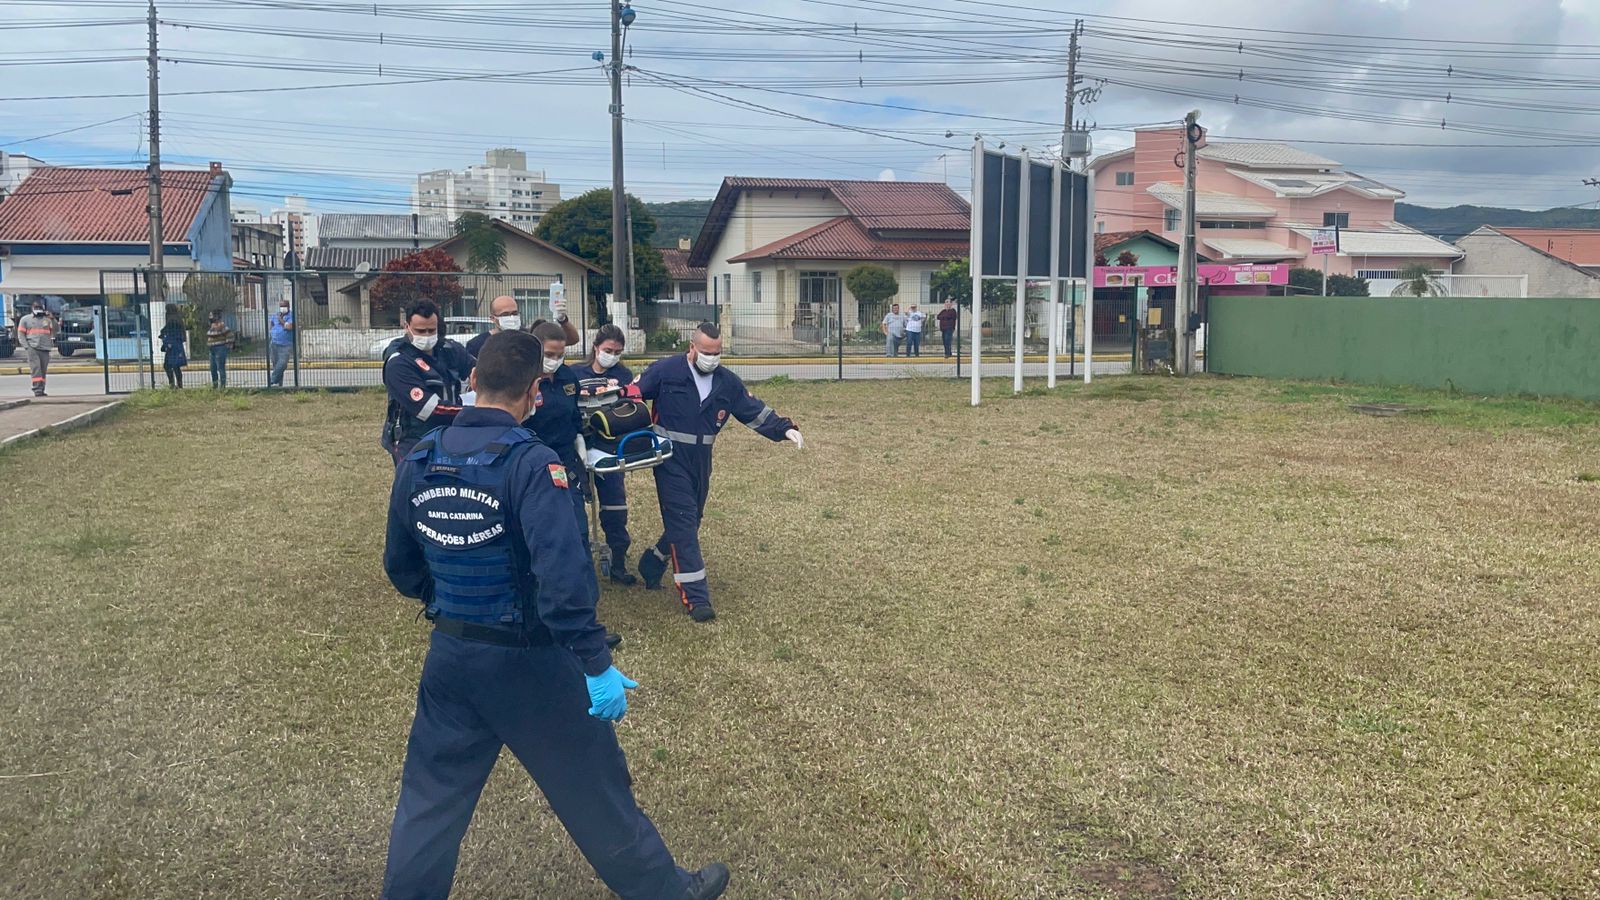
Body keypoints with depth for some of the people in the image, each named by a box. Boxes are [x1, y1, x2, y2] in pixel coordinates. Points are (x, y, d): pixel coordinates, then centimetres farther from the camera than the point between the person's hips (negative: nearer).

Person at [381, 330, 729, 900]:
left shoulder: (419, 461, -2)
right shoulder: (529, 462, -21)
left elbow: (399, 565, 10)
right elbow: (561, 574, -29)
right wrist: (596, 664, -24)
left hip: (450, 657, 5)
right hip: (528, 660, -5)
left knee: (431, 793, 20)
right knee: (593, 788, 12)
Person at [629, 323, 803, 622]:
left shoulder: (728, 382, 3)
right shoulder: (665, 371, -10)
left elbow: (755, 412, 5)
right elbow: (632, 395, -4)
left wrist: (785, 428, -6)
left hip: (701, 462, 6)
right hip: (670, 460, -6)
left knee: (689, 521, 16)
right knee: (683, 522, -11)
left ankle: (652, 565, 41)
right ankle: (695, 597, -11)